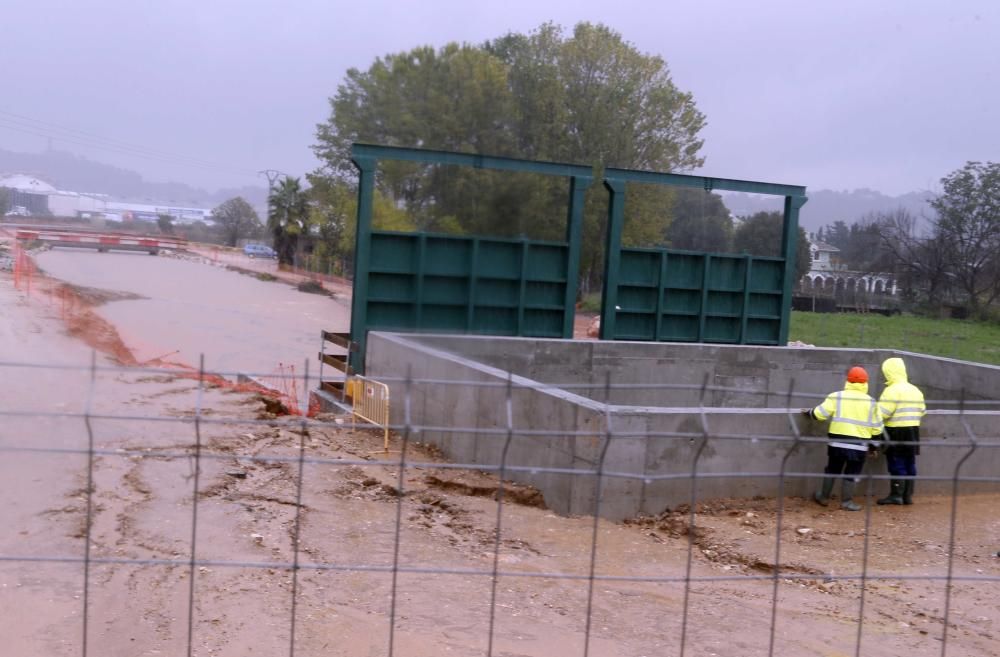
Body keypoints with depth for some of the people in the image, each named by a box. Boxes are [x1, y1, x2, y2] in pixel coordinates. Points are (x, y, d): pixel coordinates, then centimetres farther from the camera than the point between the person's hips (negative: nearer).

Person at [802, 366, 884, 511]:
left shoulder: (837, 396, -3)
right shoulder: (871, 402, 3)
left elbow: (820, 414, -7)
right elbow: (877, 428, 2)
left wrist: (809, 412, 12)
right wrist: (872, 440, 16)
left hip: (837, 441, 1)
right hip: (859, 444, -1)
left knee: (832, 470, 16)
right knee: (852, 473, 9)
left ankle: (824, 497, 24)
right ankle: (847, 501, 6)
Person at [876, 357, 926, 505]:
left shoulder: (892, 390, -14)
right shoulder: (915, 390, 12)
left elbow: (882, 413, -20)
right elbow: (922, 411, 15)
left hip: (896, 432, -7)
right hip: (913, 432, 8)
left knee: (897, 464, -3)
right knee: (909, 464, 10)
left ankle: (896, 495, -2)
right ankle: (908, 495, 14)